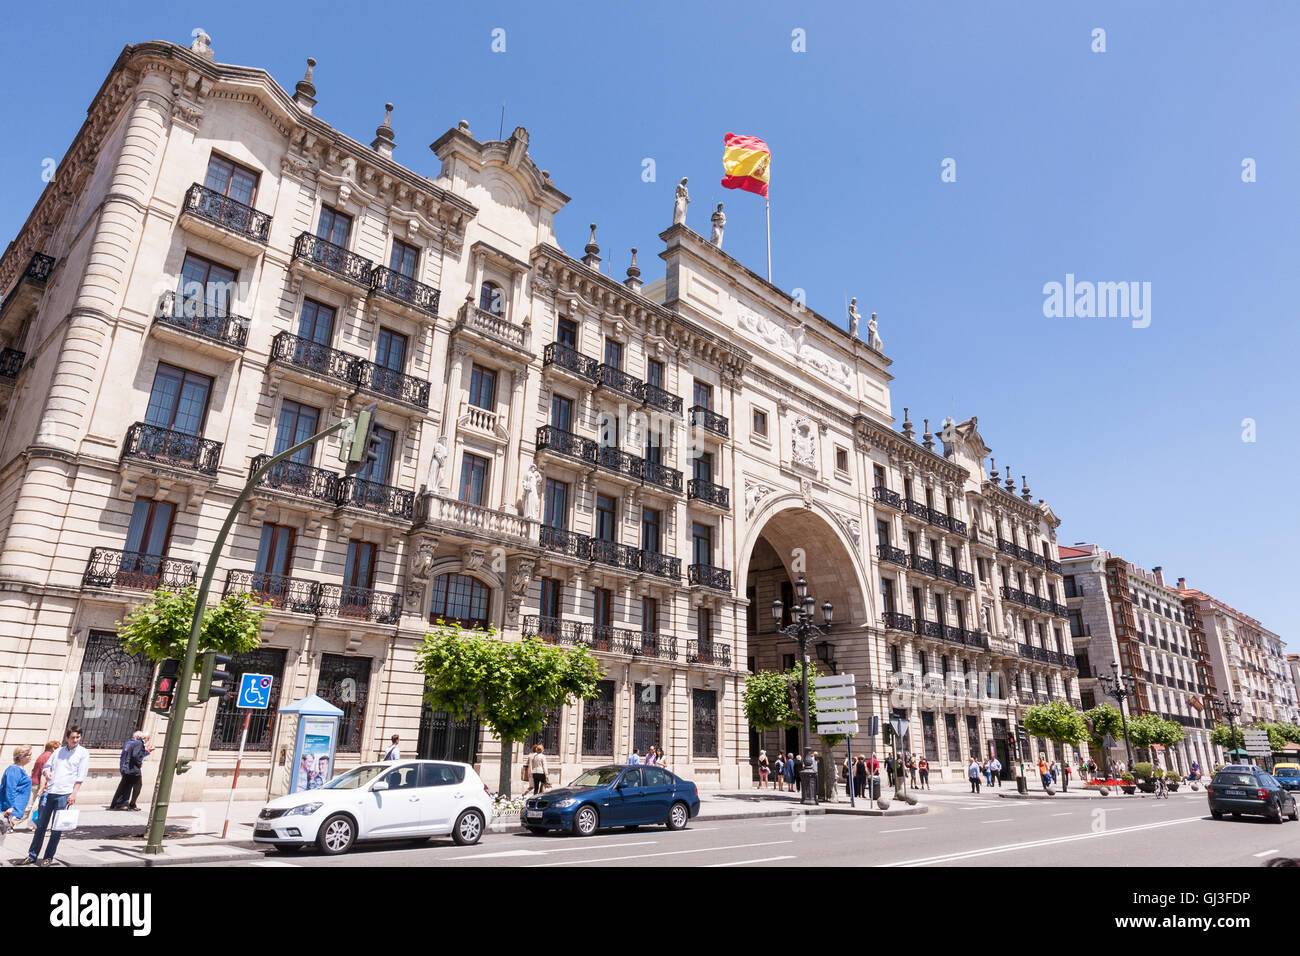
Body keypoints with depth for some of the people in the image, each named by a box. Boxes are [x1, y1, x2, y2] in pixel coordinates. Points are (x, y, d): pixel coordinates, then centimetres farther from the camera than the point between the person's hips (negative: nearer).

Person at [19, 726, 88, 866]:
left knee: (57, 828, 0)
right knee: (41, 825, 8)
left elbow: (81, 776, -2)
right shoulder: (58, 752, 15)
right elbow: (46, 768, 18)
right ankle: (32, 856, 18)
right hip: (48, 792, 4)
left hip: (65, 794, -4)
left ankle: (49, 857, 9)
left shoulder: (83, 753, 2)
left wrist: (74, 794, -10)